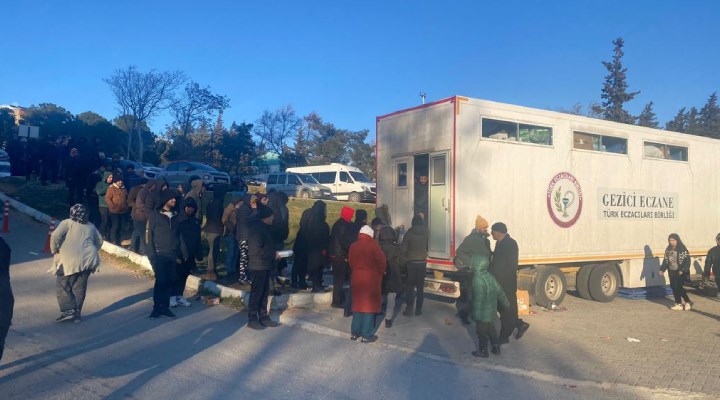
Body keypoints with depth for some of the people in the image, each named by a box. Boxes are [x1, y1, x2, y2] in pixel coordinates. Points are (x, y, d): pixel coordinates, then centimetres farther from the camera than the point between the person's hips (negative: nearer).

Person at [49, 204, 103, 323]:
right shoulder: (91, 226, 17)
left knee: (63, 285, 8)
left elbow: (55, 236, -11)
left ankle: (68, 310, 0)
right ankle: (77, 313, 16)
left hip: (70, 261, -5)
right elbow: (99, 241, 25)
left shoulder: (67, 223, 2)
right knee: (80, 287, 14)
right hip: (89, 260, 5)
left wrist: (54, 251, 1)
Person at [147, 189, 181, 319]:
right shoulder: (155, 215, -3)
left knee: (170, 281, 3)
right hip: (159, 254, -4)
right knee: (160, 281, -6)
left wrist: (179, 252, 8)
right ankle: (157, 308, 6)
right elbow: (150, 235, -4)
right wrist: (151, 255, -10)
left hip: (172, 255, 4)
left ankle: (165, 307, 14)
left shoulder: (175, 216, 10)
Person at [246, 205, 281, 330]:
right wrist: (273, 255, -15)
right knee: (256, 293, -1)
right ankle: (252, 319, 8)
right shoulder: (257, 228, -17)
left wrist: (274, 253, 4)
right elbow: (257, 250, -23)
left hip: (265, 266, 9)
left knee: (264, 293, 14)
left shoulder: (264, 228, 13)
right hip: (259, 266, -9)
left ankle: (263, 317, 22)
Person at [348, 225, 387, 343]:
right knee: (369, 306, 2)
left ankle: (355, 332, 20)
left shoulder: (353, 246, 2)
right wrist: (380, 272, 6)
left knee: (358, 304, 14)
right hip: (371, 279, -5)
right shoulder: (373, 245, -11)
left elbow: (351, 262, 8)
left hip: (357, 278, 5)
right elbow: (382, 261, -11)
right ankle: (367, 335, 6)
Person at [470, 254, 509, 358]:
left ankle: (483, 351, 19)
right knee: (491, 330, 22)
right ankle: (496, 348, 31)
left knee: (481, 331, 8)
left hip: (483, 313, -8)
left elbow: (479, 299, -25)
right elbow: (499, 290, 8)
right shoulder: (489, 276, 0)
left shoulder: (478, 280, -25)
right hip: (491, 311, 8)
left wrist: (476, 314, -20)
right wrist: (505, 302, 22)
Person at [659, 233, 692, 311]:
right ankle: (678, 304, 16)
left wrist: (682, 270, -21)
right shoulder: (668, 249, 10)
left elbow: (687, 260, -14)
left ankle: (688, 302, 7)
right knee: (674, 287, 6)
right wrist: (662, 269, 4)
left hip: (680, 272, -7)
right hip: (671, 272, 7)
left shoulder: (682, 249, -9)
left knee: (678, 287, -10)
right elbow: (665, 260, 13)